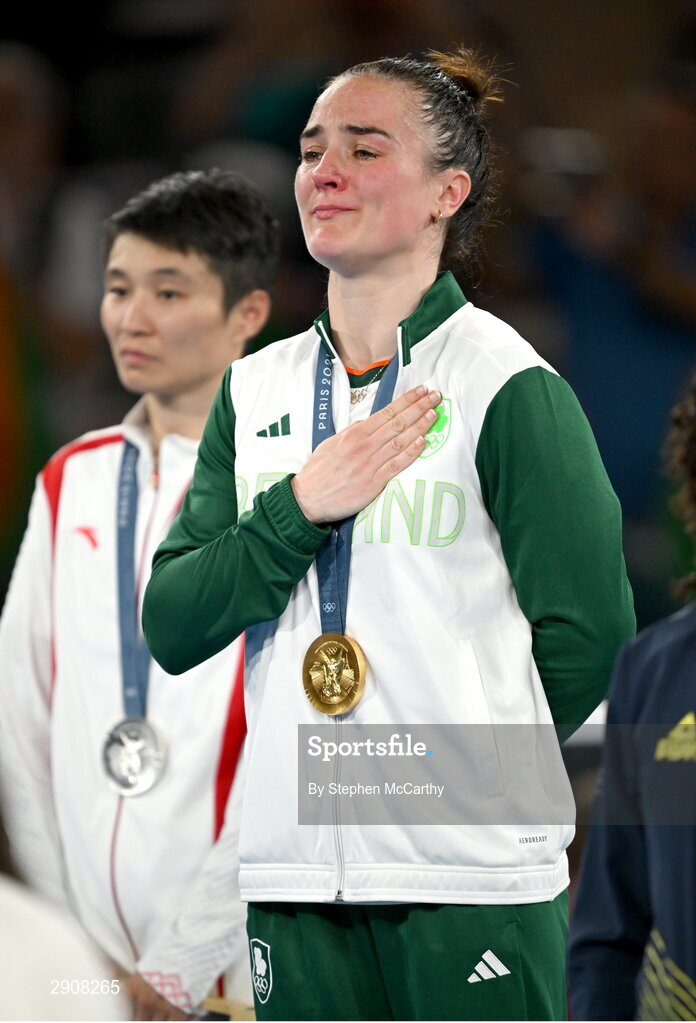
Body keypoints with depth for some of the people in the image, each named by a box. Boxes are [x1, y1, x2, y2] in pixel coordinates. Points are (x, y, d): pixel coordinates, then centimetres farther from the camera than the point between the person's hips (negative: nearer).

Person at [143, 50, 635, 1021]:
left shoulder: (507, 386, -4)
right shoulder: (256, 389, 11)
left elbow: (587, 634, -3)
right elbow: (172, 629, 5)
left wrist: (465, 762, 6)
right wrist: (301, 505, -8)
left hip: (474, 877, -4)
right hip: (292, 868, 5)